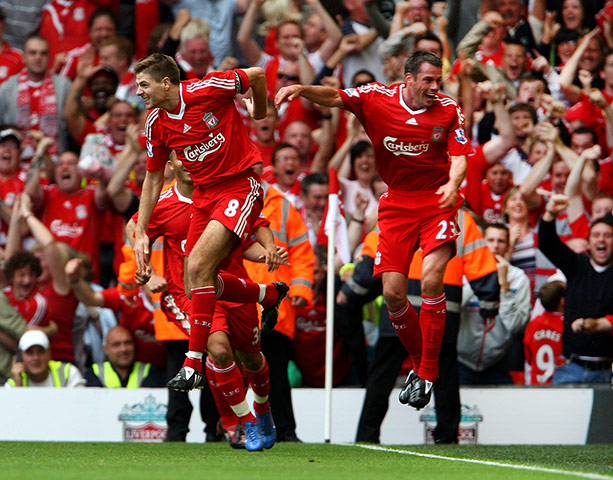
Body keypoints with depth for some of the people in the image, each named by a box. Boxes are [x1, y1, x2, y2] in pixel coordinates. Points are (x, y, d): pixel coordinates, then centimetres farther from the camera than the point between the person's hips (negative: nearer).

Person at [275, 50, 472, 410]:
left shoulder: (449, 110, -7)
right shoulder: (377, 98, -6)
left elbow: (459, 158, -11)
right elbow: (334, 98, -10)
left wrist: (453, 184, -33)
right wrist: (302, 90, -30)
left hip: (438, 203, -2)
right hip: (397, 203, 2)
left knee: (431, 280, -22)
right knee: (393, 293, -6)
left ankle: (428, 372, -9)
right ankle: (419, 363, 19)